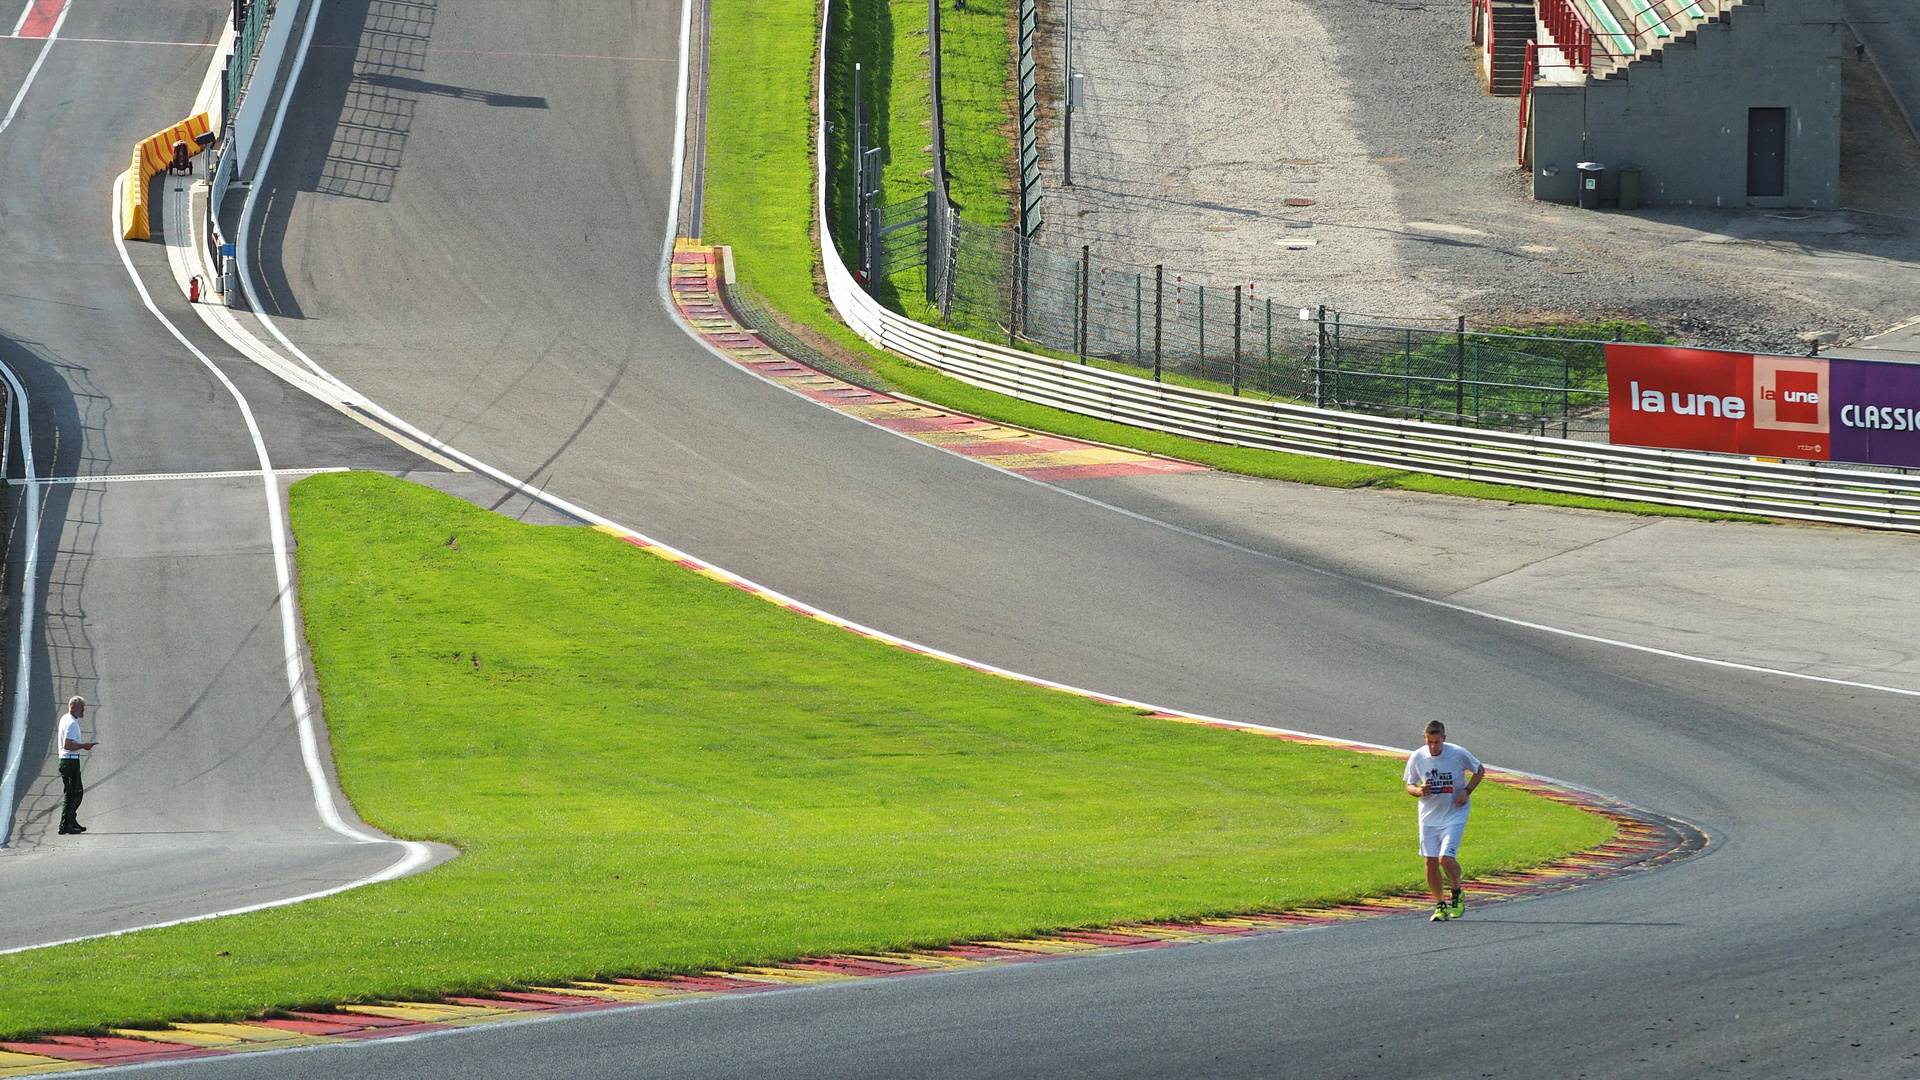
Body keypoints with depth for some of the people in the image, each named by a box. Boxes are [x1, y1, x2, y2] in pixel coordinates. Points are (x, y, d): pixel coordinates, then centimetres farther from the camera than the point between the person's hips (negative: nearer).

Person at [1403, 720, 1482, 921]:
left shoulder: (1458, 754, -12)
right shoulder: (1417, 758, -5)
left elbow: (1480, 770, 4)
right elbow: (1409, 785, 7)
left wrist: (1467, 791, -10)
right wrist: (1419, 791, -17)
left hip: (1455, 813, -3)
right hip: (1429, 816, 3)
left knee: (1446, 858, -17)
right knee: (1431, 862, 2)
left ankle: (1457, 894, 11)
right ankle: (1440, 905, 20)